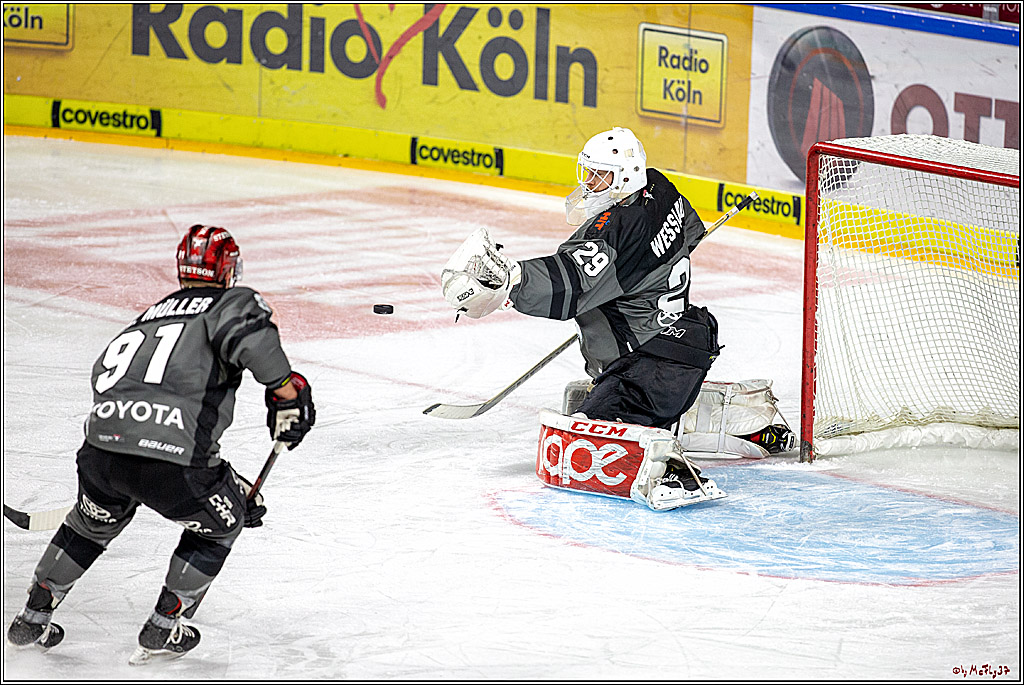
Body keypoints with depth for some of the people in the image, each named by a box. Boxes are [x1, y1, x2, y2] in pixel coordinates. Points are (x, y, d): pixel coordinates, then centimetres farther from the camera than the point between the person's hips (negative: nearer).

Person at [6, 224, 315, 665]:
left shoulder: (150, 317, 32)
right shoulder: (234, 302, 12)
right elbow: (249, 335, -15)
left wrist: (230, 484, 38)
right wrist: (287, 389, -6)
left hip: (101, 450, 6)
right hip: (171, 462, -6)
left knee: (93, 523, 37)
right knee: (220, 522, 25)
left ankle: (32, 619, 43)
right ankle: (162, 631, 26)